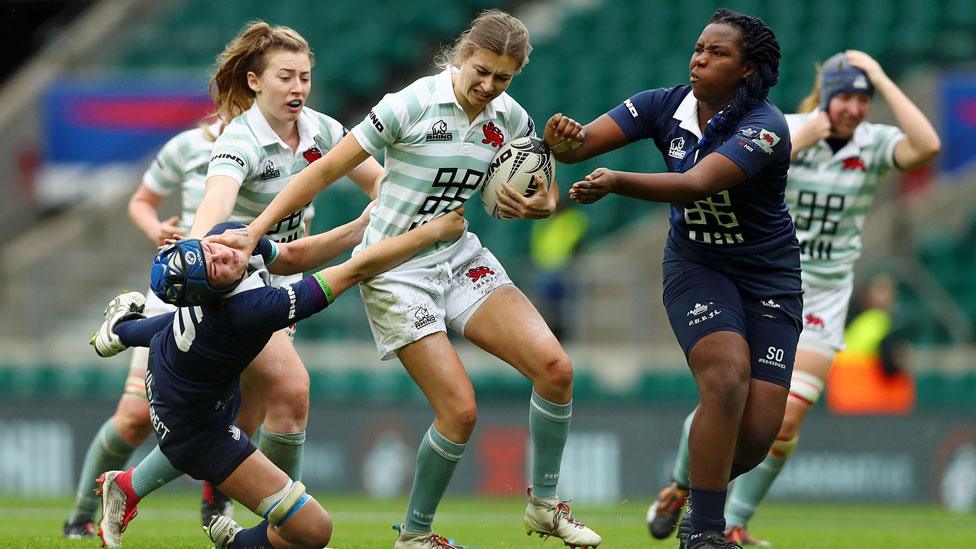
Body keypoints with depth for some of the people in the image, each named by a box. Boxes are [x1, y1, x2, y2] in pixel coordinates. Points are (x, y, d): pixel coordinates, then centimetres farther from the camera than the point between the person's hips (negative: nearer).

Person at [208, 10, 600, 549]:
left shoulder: (510, 117, -1)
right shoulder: (411, 105, -18)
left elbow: (542, 194, 13)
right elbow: (326, 169, -15)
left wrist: (541, 205, -13)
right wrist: (254, 231, -20)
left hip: (460, 257, 6)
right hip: (396, 273, -6)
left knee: (554, 367, -12)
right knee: (460, 409, -15)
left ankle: (544, 505, 7)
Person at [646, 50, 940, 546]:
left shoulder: (874, 144, -5)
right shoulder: (782, 131, -9)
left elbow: (926, 146, -26)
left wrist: (882, 80, -22)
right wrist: (796, 142, -27)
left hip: (824, 296, 2)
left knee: (786, 420, -9)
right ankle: (679, 487, 25)